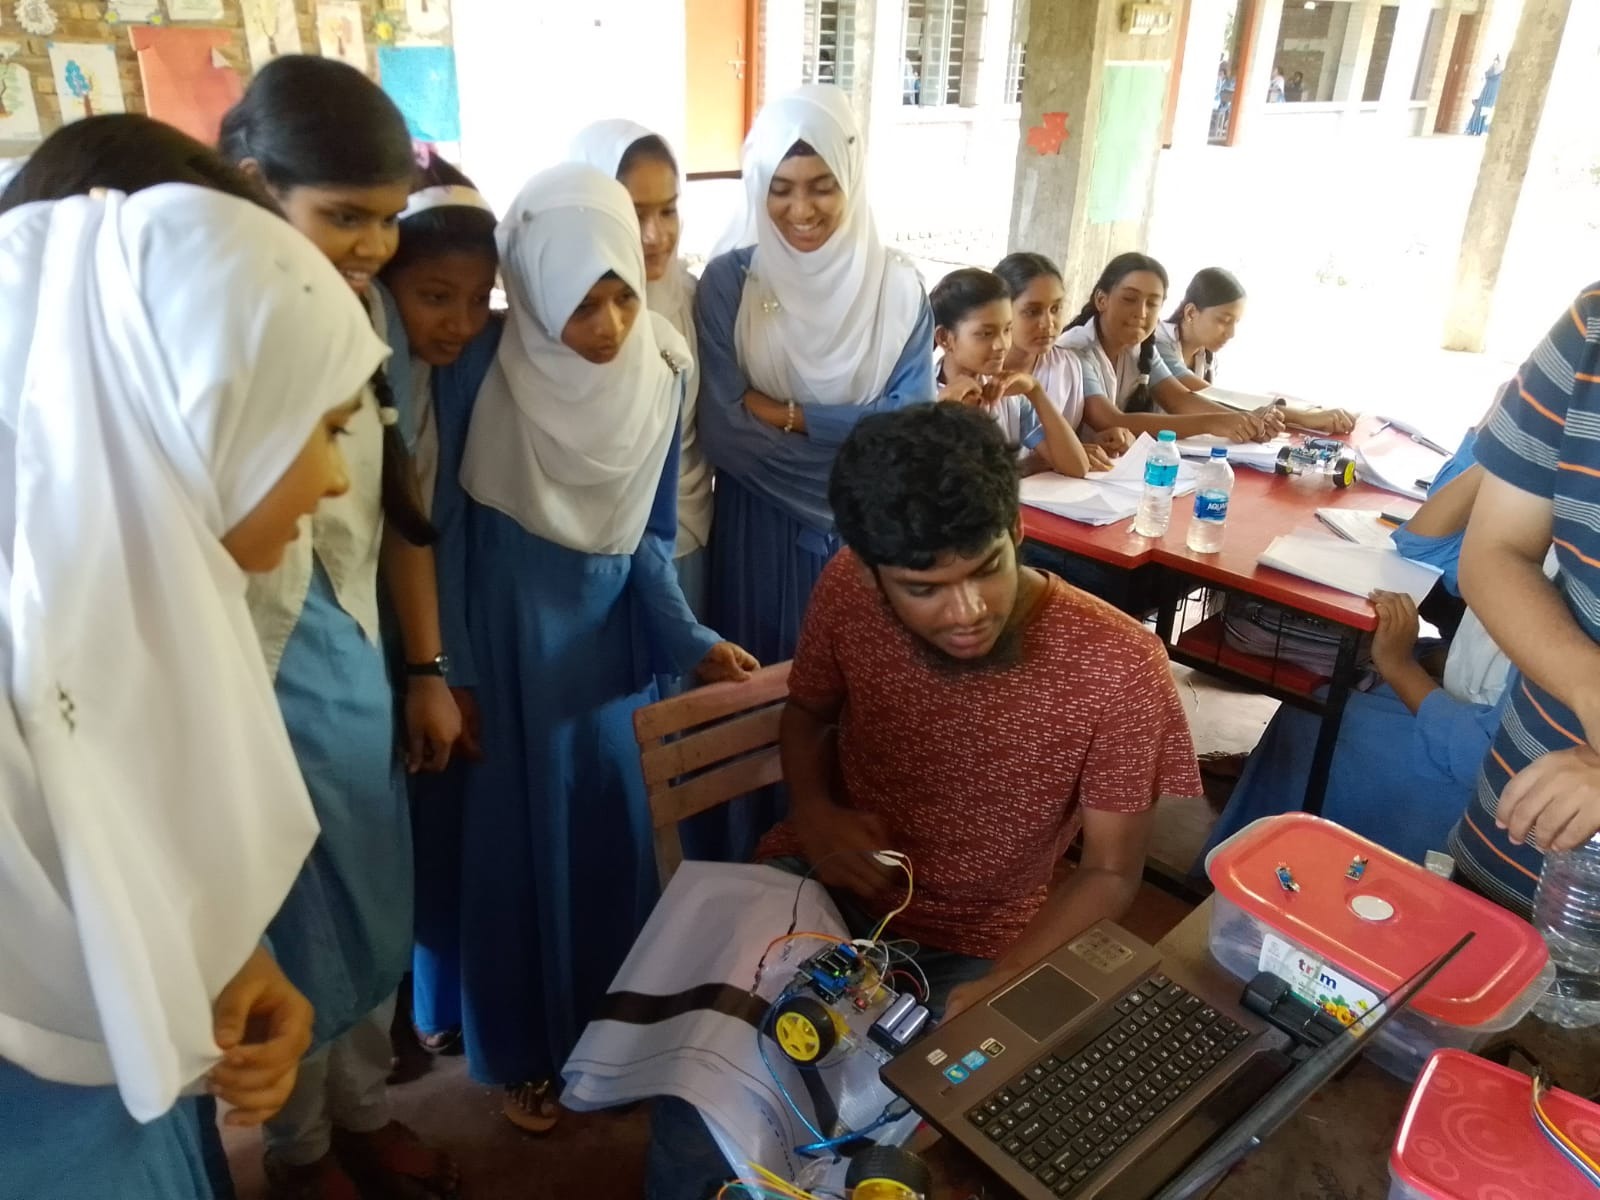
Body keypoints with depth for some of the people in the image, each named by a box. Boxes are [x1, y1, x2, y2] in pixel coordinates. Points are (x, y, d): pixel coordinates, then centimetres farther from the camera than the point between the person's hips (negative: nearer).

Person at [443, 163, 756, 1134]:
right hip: (515, 634, -3)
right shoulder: (485, 372, -19)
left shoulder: (662, 368, -7)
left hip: (619, 625, 4)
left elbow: (649, 533, 0)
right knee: (528, 833, 10)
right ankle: (527, 1047, 33)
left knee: (624, 825, 14)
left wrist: (691, 640, -9)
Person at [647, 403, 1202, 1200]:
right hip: (821, 888, 2)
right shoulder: (847, 589, -16)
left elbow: (1109, 872, -10)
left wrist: (997, 986, -23)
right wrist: (813, 810, -14)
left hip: (968, 947, -1)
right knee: (695, 1132, -17)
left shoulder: (1119, 670, -24)